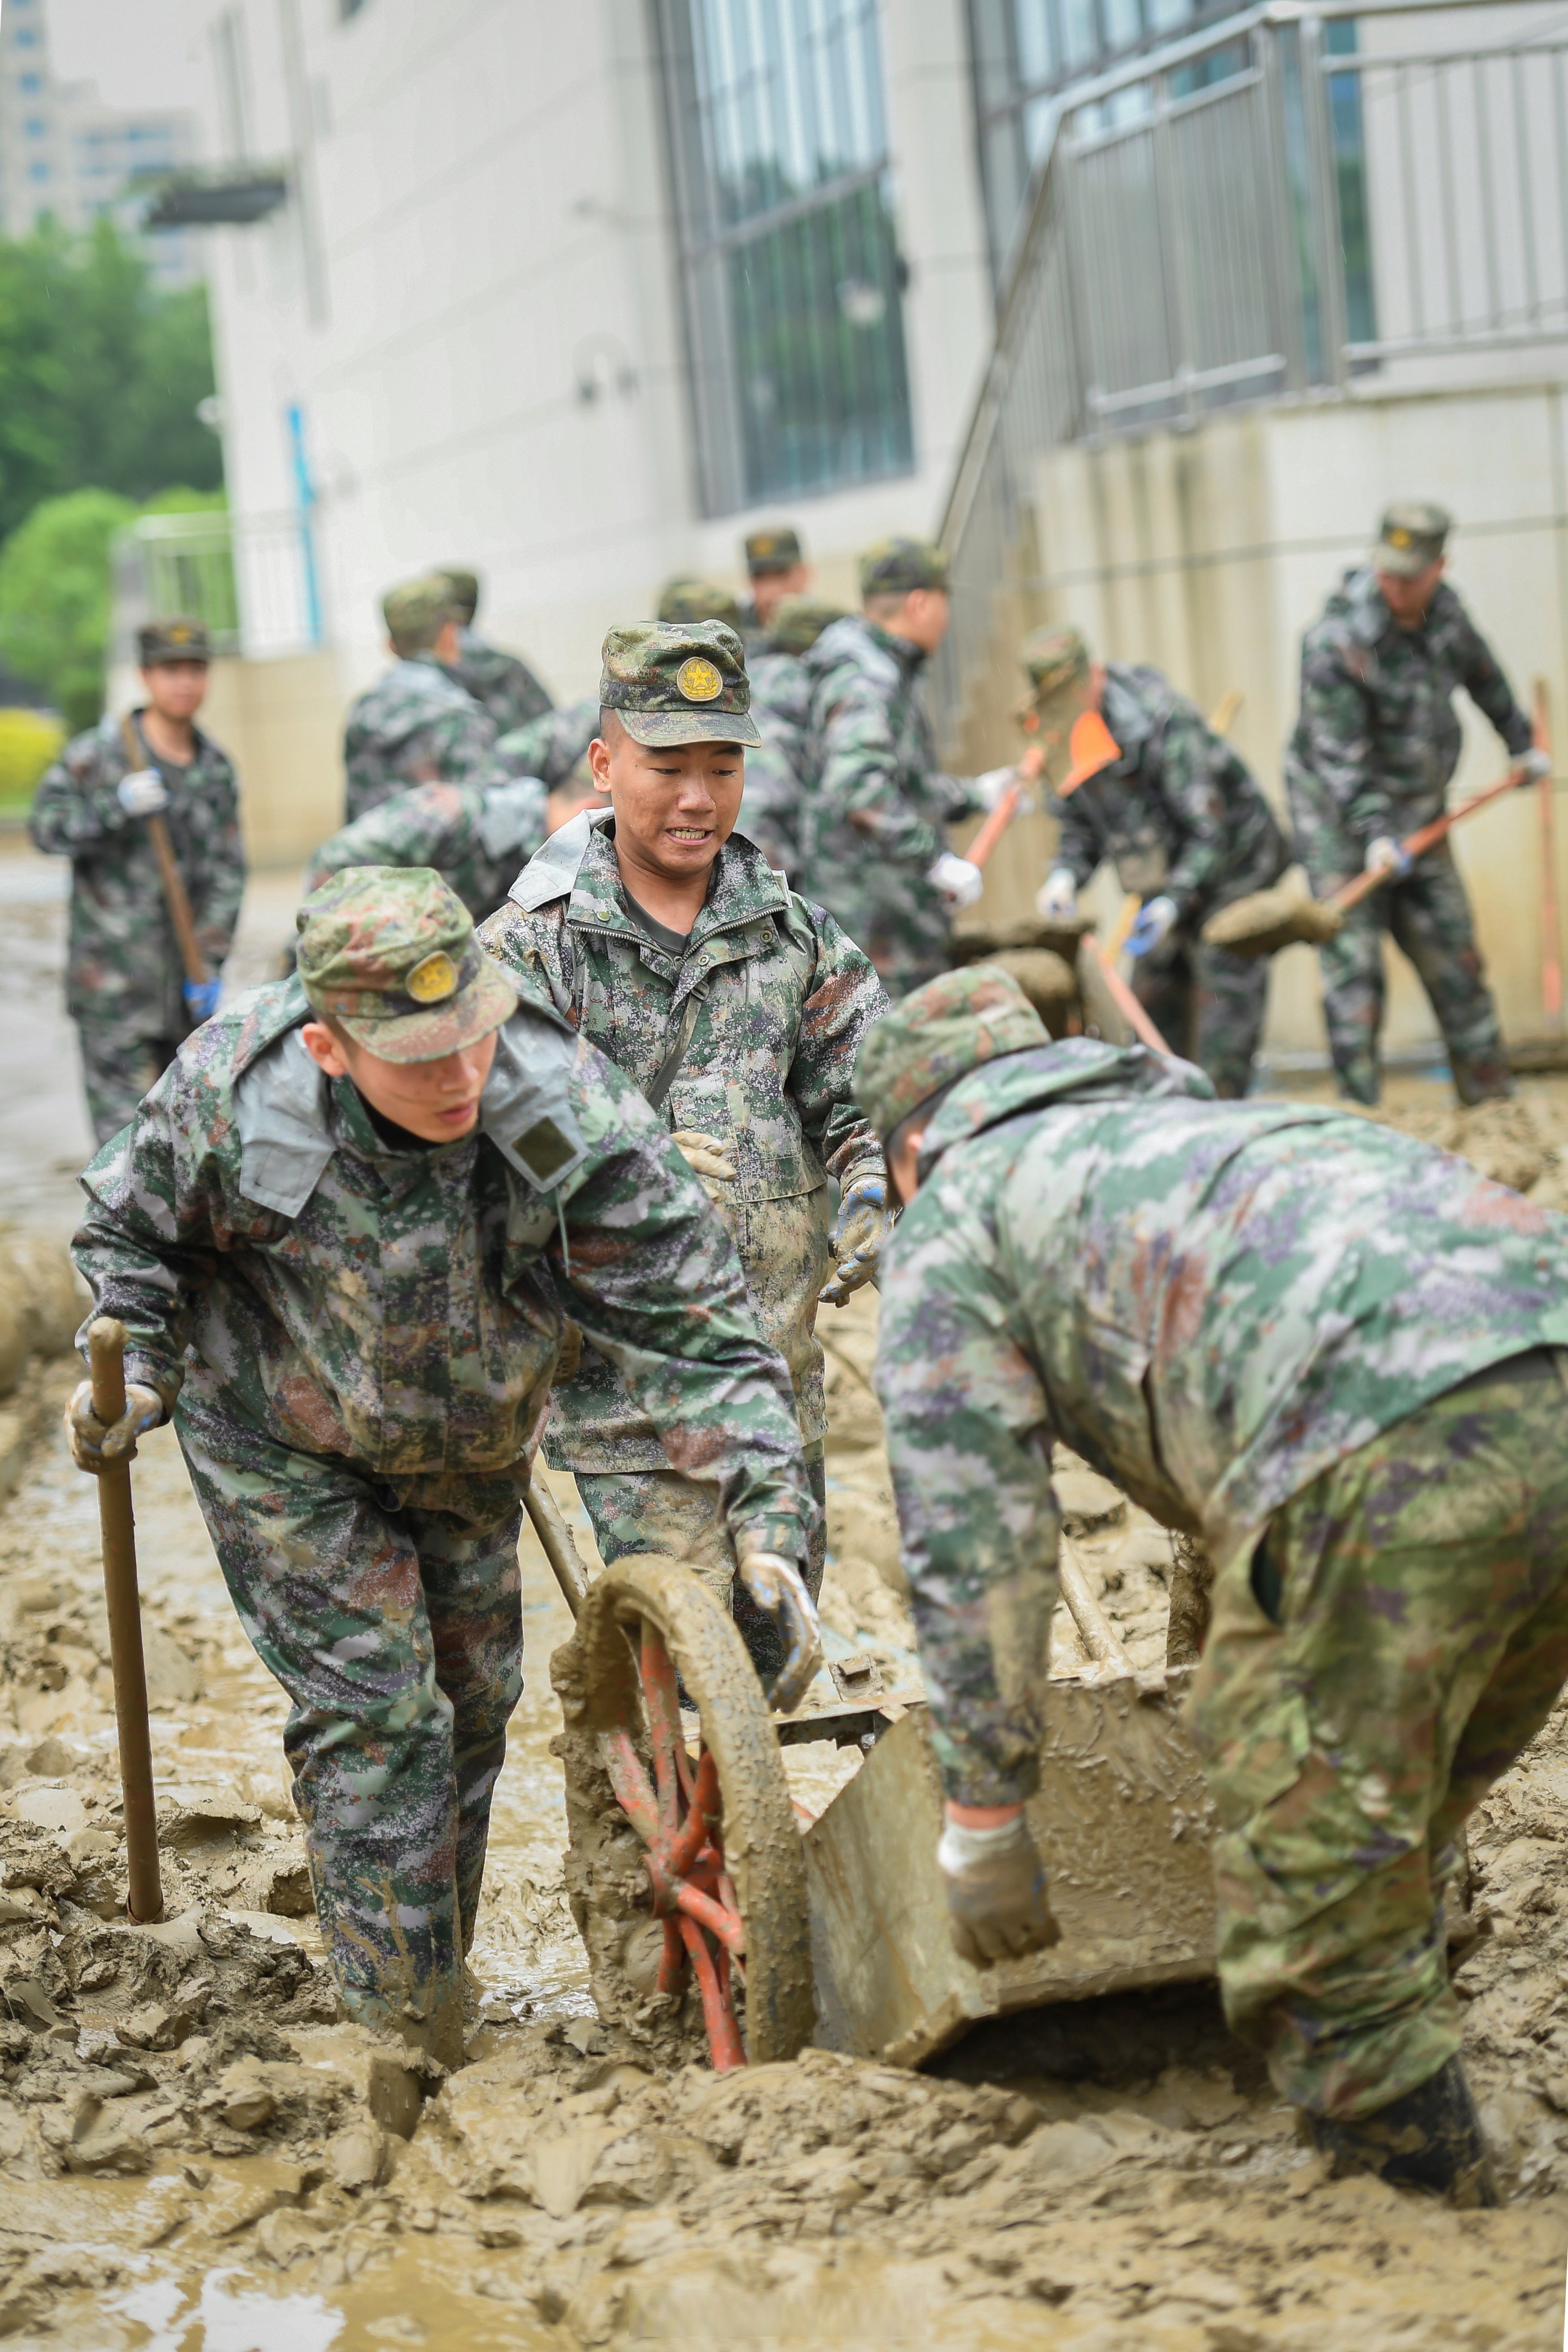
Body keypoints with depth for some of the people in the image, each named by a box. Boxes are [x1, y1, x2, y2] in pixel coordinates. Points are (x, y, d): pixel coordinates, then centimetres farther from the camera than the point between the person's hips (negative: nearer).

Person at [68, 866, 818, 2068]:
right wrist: (133, 1371, -19)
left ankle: (437, 1974, 37)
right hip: (281, 1448, -2)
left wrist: (768, 1519, -37)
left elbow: (699, 1334, -29)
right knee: (371, 1709, -9)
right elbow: (135, 1227, -7)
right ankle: (405, 2037, 1)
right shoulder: (230, 1089, -31)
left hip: (470, 1454, 3)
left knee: (473, 1698, 14)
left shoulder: (579, 1124, -33)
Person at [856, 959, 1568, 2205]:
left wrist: (983, 1822, 20)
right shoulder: (1206, 1120, 42)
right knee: (1383, 1857, 23)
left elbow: (972, 1542, 14)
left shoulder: (953, 1222, 22)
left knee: (1319, 1911, 3)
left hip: (1399, 1444, -8)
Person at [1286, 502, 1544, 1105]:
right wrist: (1374, 834, -34)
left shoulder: (1440, 606, -2)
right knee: (1354, 964, -11)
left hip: (1418, 811, 6)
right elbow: (1339, 756, -25)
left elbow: (1481, 673, 19)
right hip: (1339, 814, -6)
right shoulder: (1336, 642, -24)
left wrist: (1520, 744, 29)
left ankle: (1491, 1099, 16)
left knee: (1454, 958, 8)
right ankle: (1360, 1112, -8)